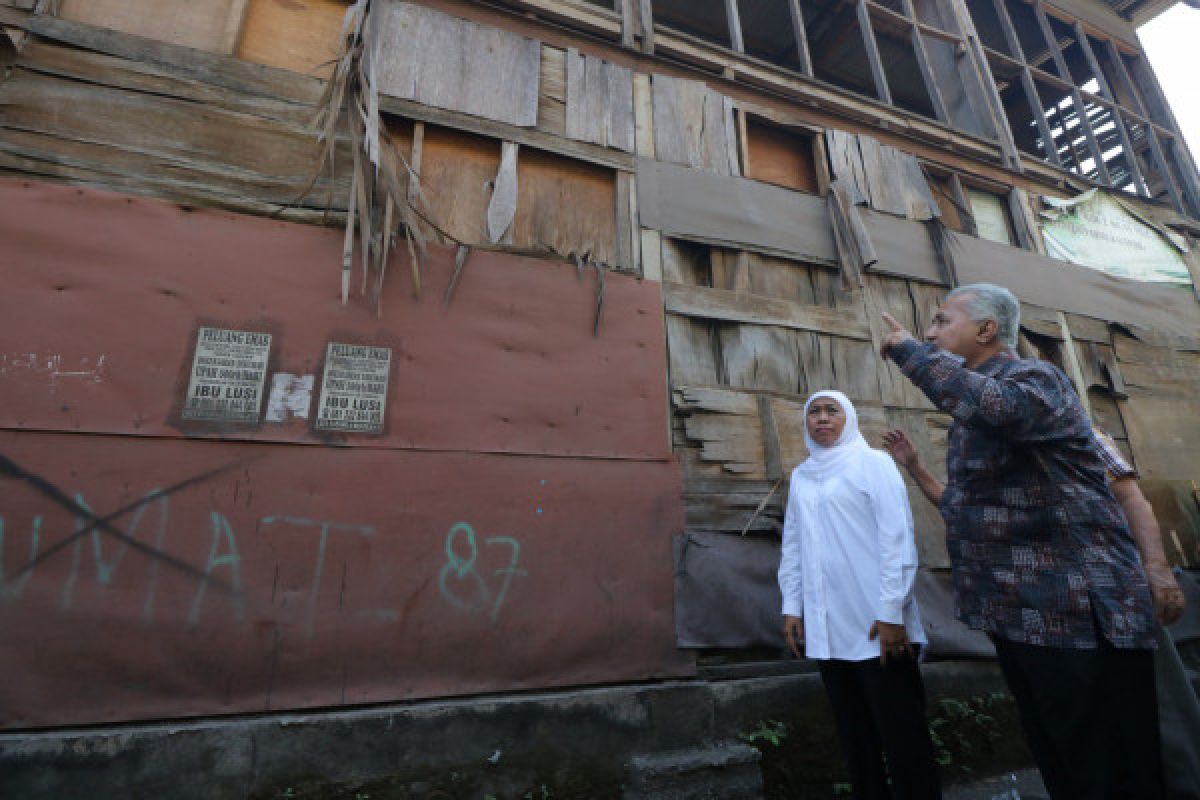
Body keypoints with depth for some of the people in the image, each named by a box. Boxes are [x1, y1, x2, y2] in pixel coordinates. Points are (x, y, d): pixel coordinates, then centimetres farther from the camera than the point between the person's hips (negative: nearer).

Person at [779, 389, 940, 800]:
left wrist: (892, 612, -13)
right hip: (826, 627, 5)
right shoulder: (800, 476, 14)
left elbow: (897, 537, -8)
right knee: (854, 733, 12)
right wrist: (791, 606, 9)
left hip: (875, 624, -4)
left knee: (901, 733, 3)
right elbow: (793, 546, 14)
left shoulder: (873, 462, -1)